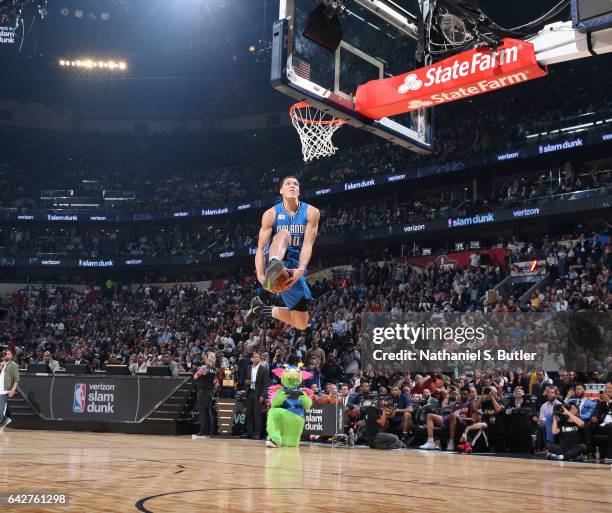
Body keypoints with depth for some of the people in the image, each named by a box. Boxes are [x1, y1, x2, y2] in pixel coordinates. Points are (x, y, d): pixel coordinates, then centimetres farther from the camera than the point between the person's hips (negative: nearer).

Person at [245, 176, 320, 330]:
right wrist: (260, 276, -27)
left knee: (301, 324, 2)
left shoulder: (311, 213, -5)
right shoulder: (271, 214, -7)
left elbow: (308, 245, -14)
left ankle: (262, 309, 25)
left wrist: (301, 269, -33)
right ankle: (273, 270, -63)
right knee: (284, 233, -34)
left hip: (294, 267, 3)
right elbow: (260, 248, -11)